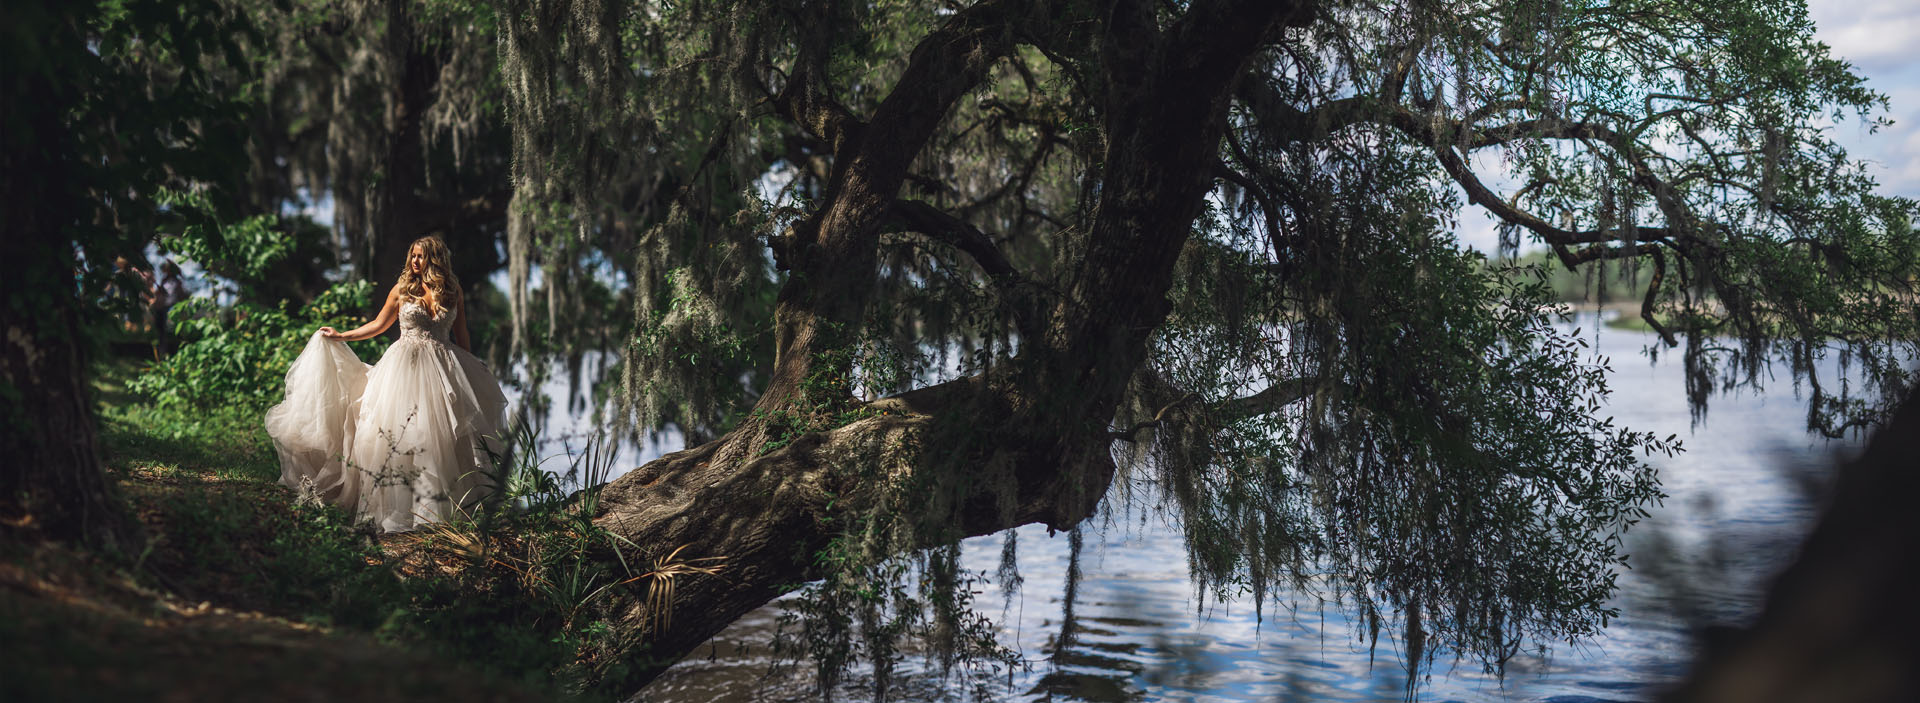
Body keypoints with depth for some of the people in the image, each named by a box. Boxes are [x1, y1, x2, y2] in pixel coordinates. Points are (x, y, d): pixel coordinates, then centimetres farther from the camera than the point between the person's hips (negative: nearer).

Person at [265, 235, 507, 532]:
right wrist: (340, 336, 11)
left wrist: (469, 372, 11)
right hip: (405, 365, 0)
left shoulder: (452, 292, 6)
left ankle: (436, 509, 3)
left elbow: (461, 336, 11)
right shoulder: (402, 290, 5)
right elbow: (378, 324, 14)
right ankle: (395, 507, 0)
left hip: (442, 370, 0)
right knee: (397, 434, -5)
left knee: (438, 437, -4)